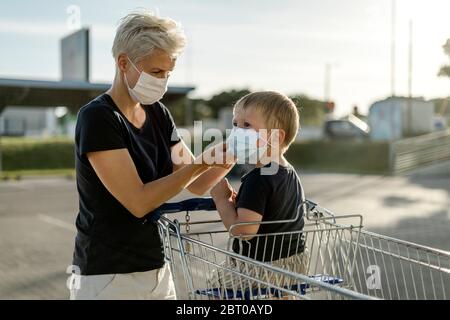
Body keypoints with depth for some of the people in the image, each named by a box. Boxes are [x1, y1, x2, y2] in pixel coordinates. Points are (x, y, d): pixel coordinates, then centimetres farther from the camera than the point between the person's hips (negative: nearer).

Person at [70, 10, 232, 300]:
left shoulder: (158, 114, 5)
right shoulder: (98, 117, -16)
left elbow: (197, 185, 6)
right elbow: (138, 202, -21)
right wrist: (202, 162, -23)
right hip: (108, 276, -7)